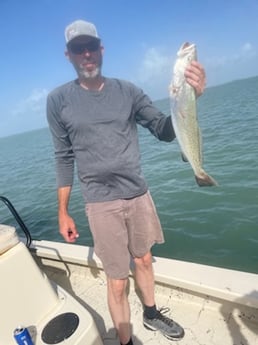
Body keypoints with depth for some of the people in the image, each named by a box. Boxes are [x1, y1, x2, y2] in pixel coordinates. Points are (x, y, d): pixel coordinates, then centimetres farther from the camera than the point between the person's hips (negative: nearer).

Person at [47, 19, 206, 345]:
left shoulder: (127, 91, 1)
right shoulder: (58, 100, -3)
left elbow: (165, 131, 0)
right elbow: (64, 158, 0)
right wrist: (63, 212, 1)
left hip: (139, 194, 3)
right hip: (101, 203, -2)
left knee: (143, 260, 21)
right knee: (117, 282, 6)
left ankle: (151, 314, 47)